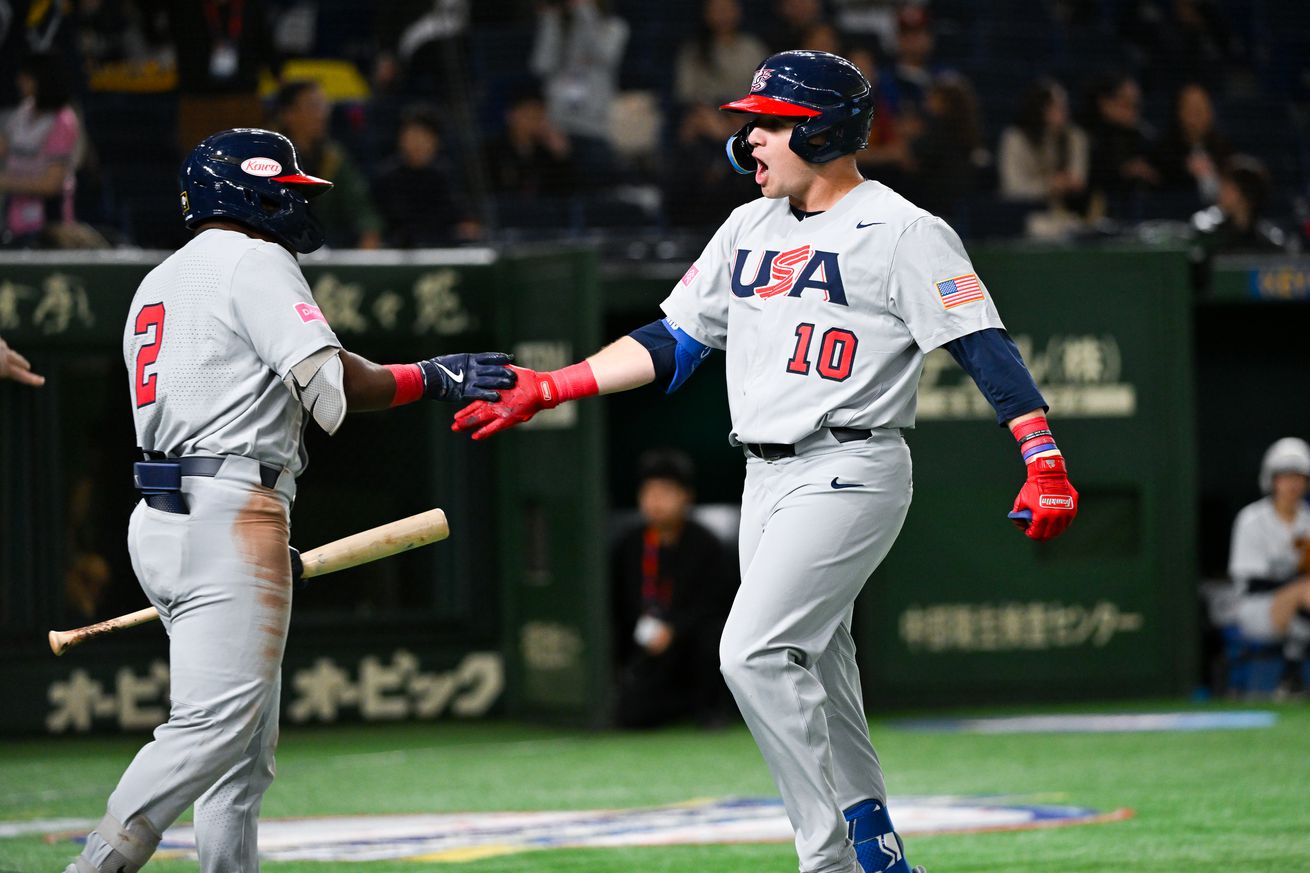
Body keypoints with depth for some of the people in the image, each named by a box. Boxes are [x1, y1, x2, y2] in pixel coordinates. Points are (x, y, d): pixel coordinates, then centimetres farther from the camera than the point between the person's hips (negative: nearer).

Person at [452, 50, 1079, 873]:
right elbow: (674, 341, 18)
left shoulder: (903, 231, -8)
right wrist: (548, 388, 10)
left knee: (755, 652, -20)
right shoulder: (750, 227, 15)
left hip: (849, 476, -8)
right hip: (768, 479, 8)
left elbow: (985, 344, -14)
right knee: (812, 680, 9)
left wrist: (1046, 461, -26)